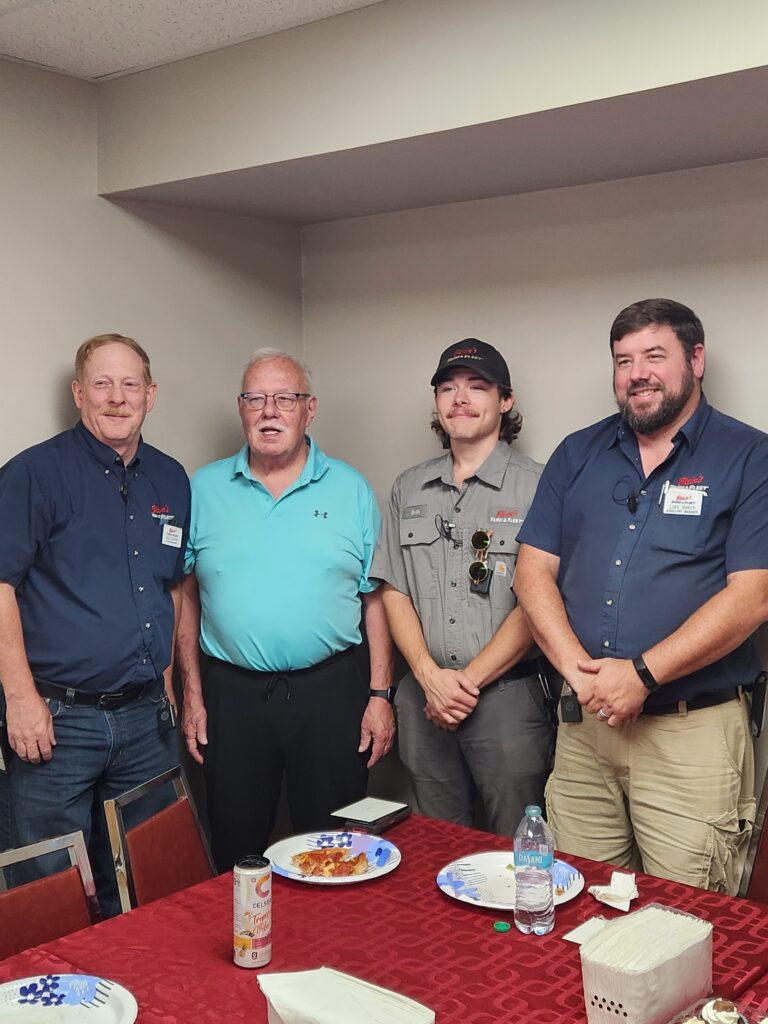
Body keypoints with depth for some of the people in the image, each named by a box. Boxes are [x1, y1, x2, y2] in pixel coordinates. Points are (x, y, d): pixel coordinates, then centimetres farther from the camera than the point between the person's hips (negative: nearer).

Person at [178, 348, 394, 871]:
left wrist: (380, 694, -2)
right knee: (236, 852, 12)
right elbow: (185, 597, 7)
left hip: (330, 691, 0)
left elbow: (377, 599, 3)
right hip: (231, 695, 1)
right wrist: (193, 695, 3)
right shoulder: (203, 490, 5)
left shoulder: (351, 489, 3)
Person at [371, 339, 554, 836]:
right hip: (425, 697, 4)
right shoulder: (409, 489, 11)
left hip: (508, 694, -4)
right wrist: (430, 676, -5)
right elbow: (395, 592, 9)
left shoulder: (535, 487, -5)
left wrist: (470, 680, -11)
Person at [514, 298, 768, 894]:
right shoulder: (578, 455, 11)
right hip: (583, 728, 4)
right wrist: (579, 670, -9)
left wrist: (641, 674, -16)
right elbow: (535, 571, 6)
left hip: (693, 730, -3)